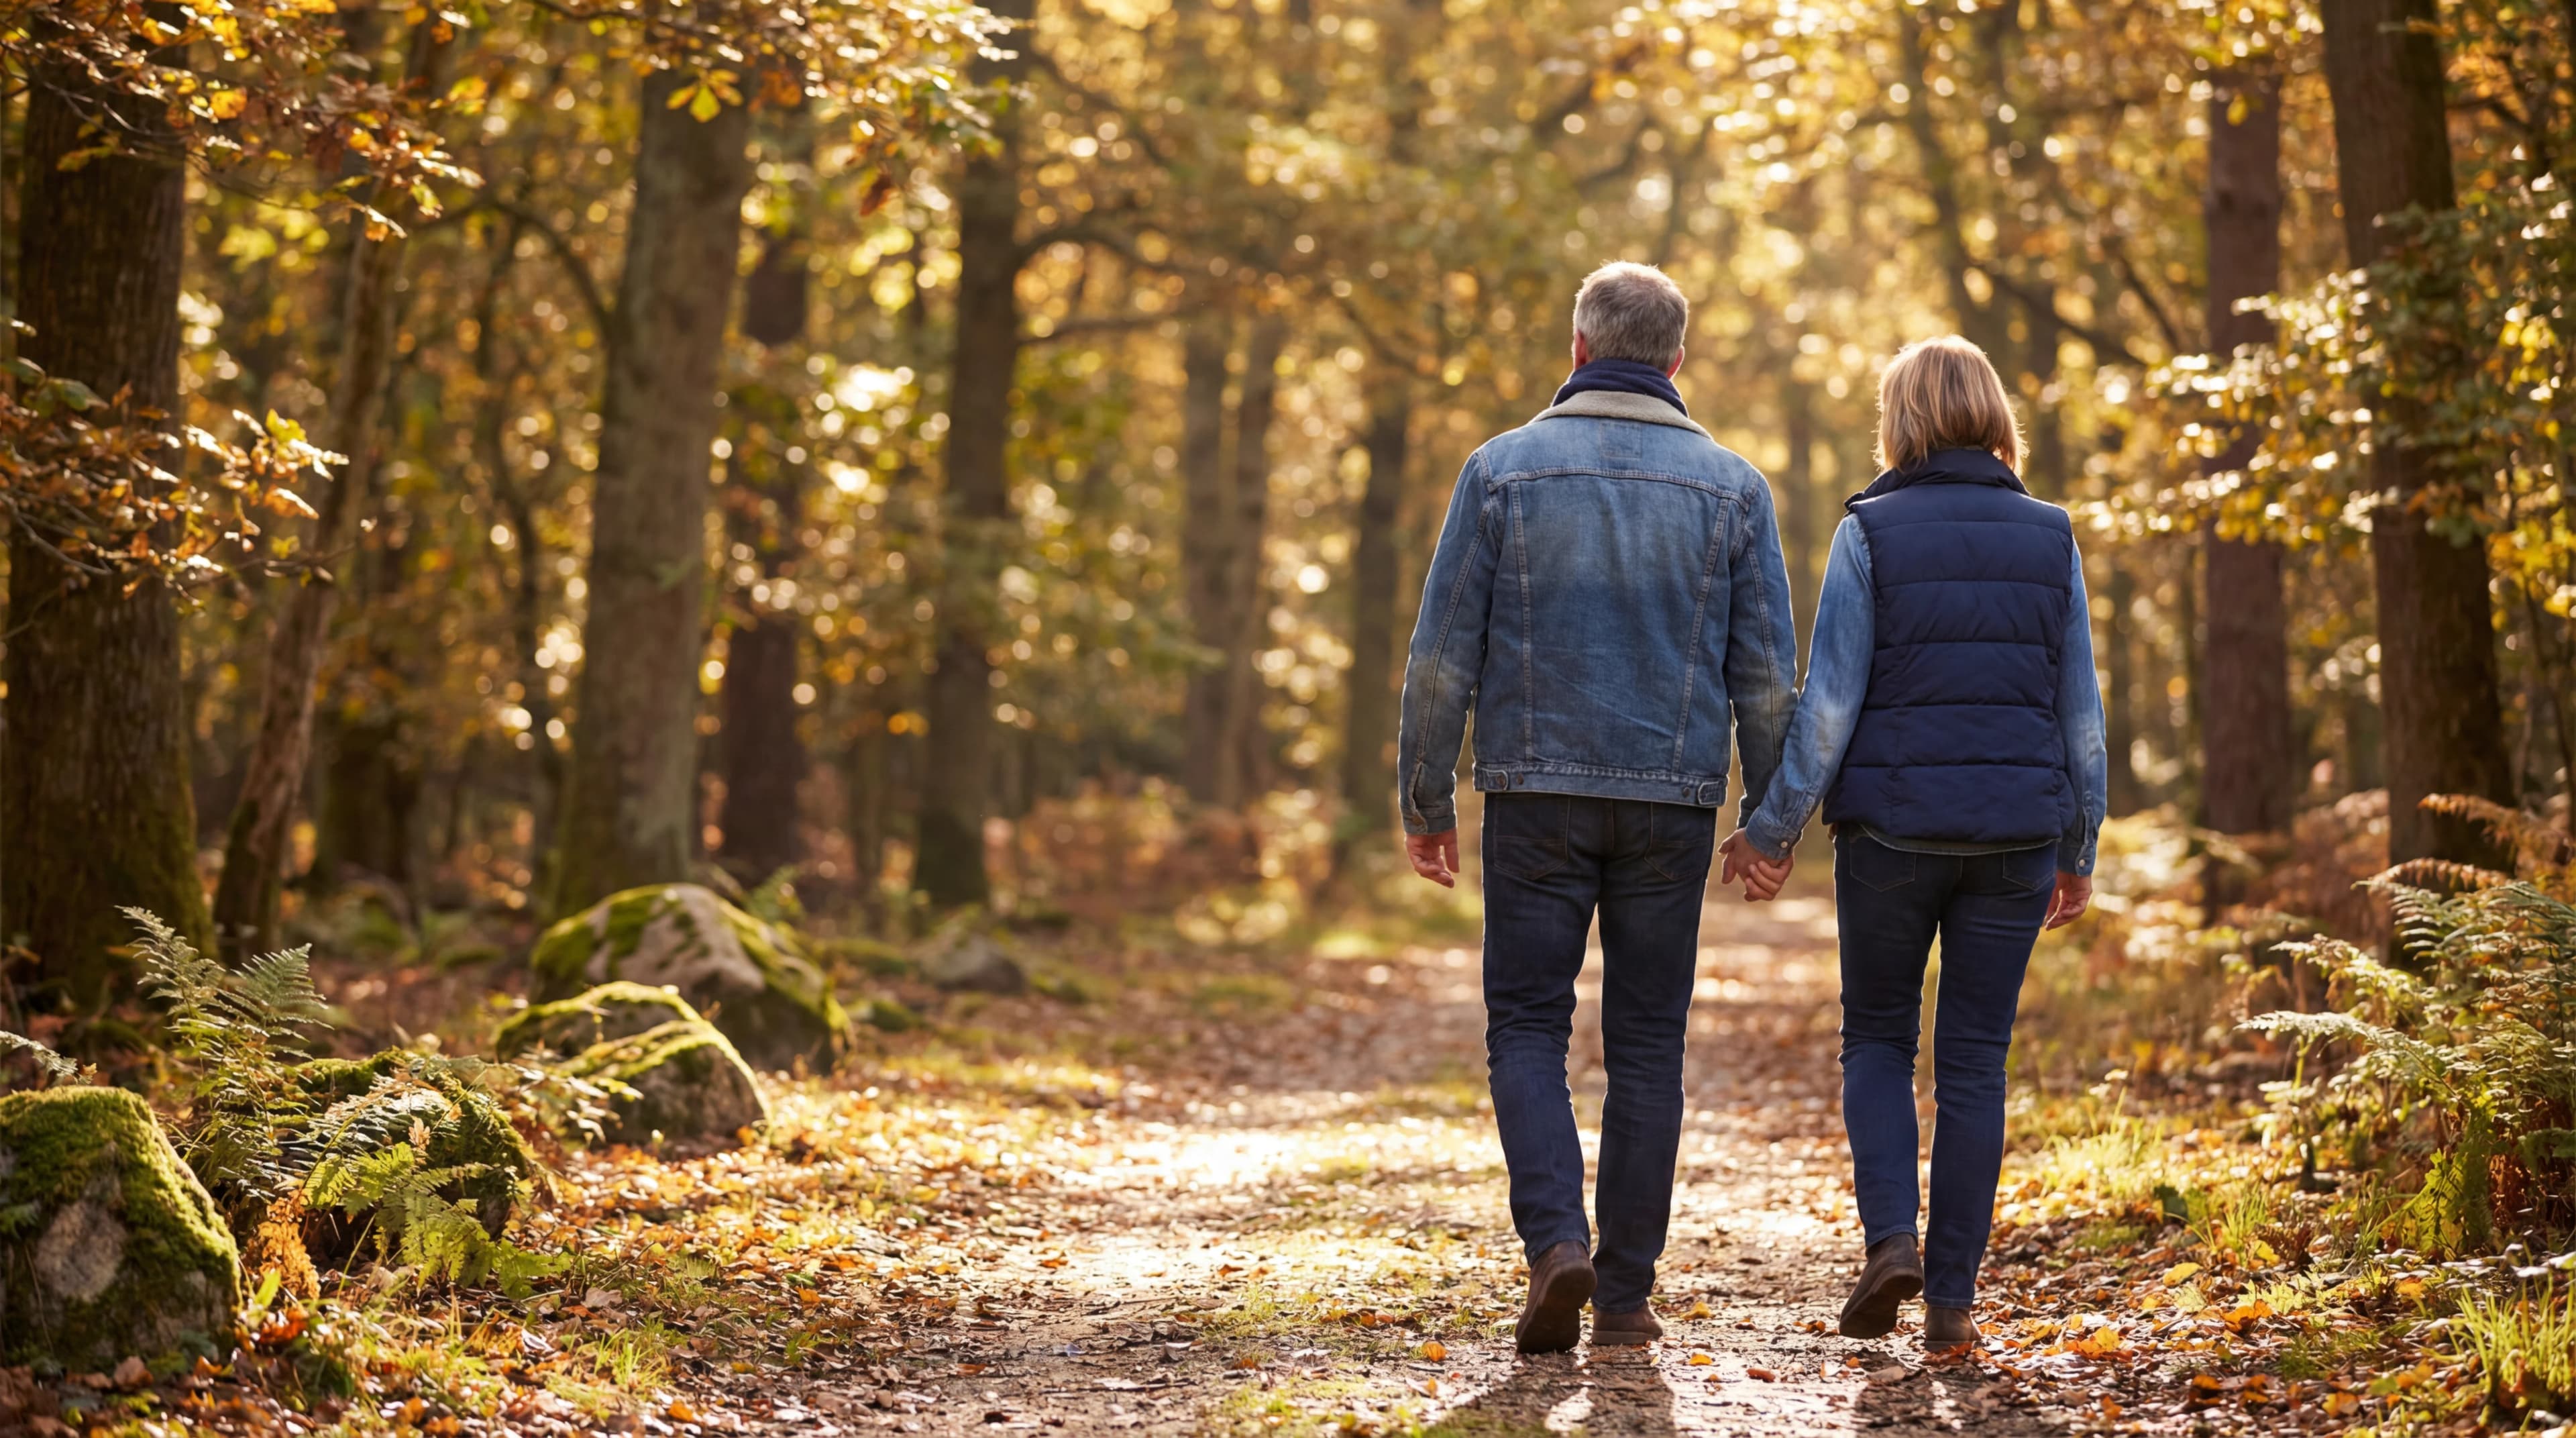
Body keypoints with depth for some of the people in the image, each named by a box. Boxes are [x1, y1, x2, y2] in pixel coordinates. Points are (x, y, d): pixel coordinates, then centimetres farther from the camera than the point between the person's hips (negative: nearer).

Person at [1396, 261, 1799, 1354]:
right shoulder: (1731, 487, 3)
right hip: (1672, 805, 1)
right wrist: (1770, 812, 9)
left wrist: (1426, 798, 5)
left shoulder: (1504, 469, 0)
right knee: (1646, 1045, 8)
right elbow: (1767, 670, 1)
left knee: (1527, 1029, 7)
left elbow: (1443, 651, -2)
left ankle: (1556, 1241, -14)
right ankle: (1624, 1295, 8)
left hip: (1537, 794, -1)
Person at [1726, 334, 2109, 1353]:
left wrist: (1772, 829, -1)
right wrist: (2078, 851, 14)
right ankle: (1951, 1297, 7)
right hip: (2016, 833, 2)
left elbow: (1829, 702, -8)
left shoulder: (1871, 533, -5)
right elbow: (2081, 711, 6)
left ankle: (1889, 1235, -5)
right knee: (1974, 1060, 8)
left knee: (1877, 1038, 15)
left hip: (1891, 828, -2)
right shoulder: (2049, 538, 4)